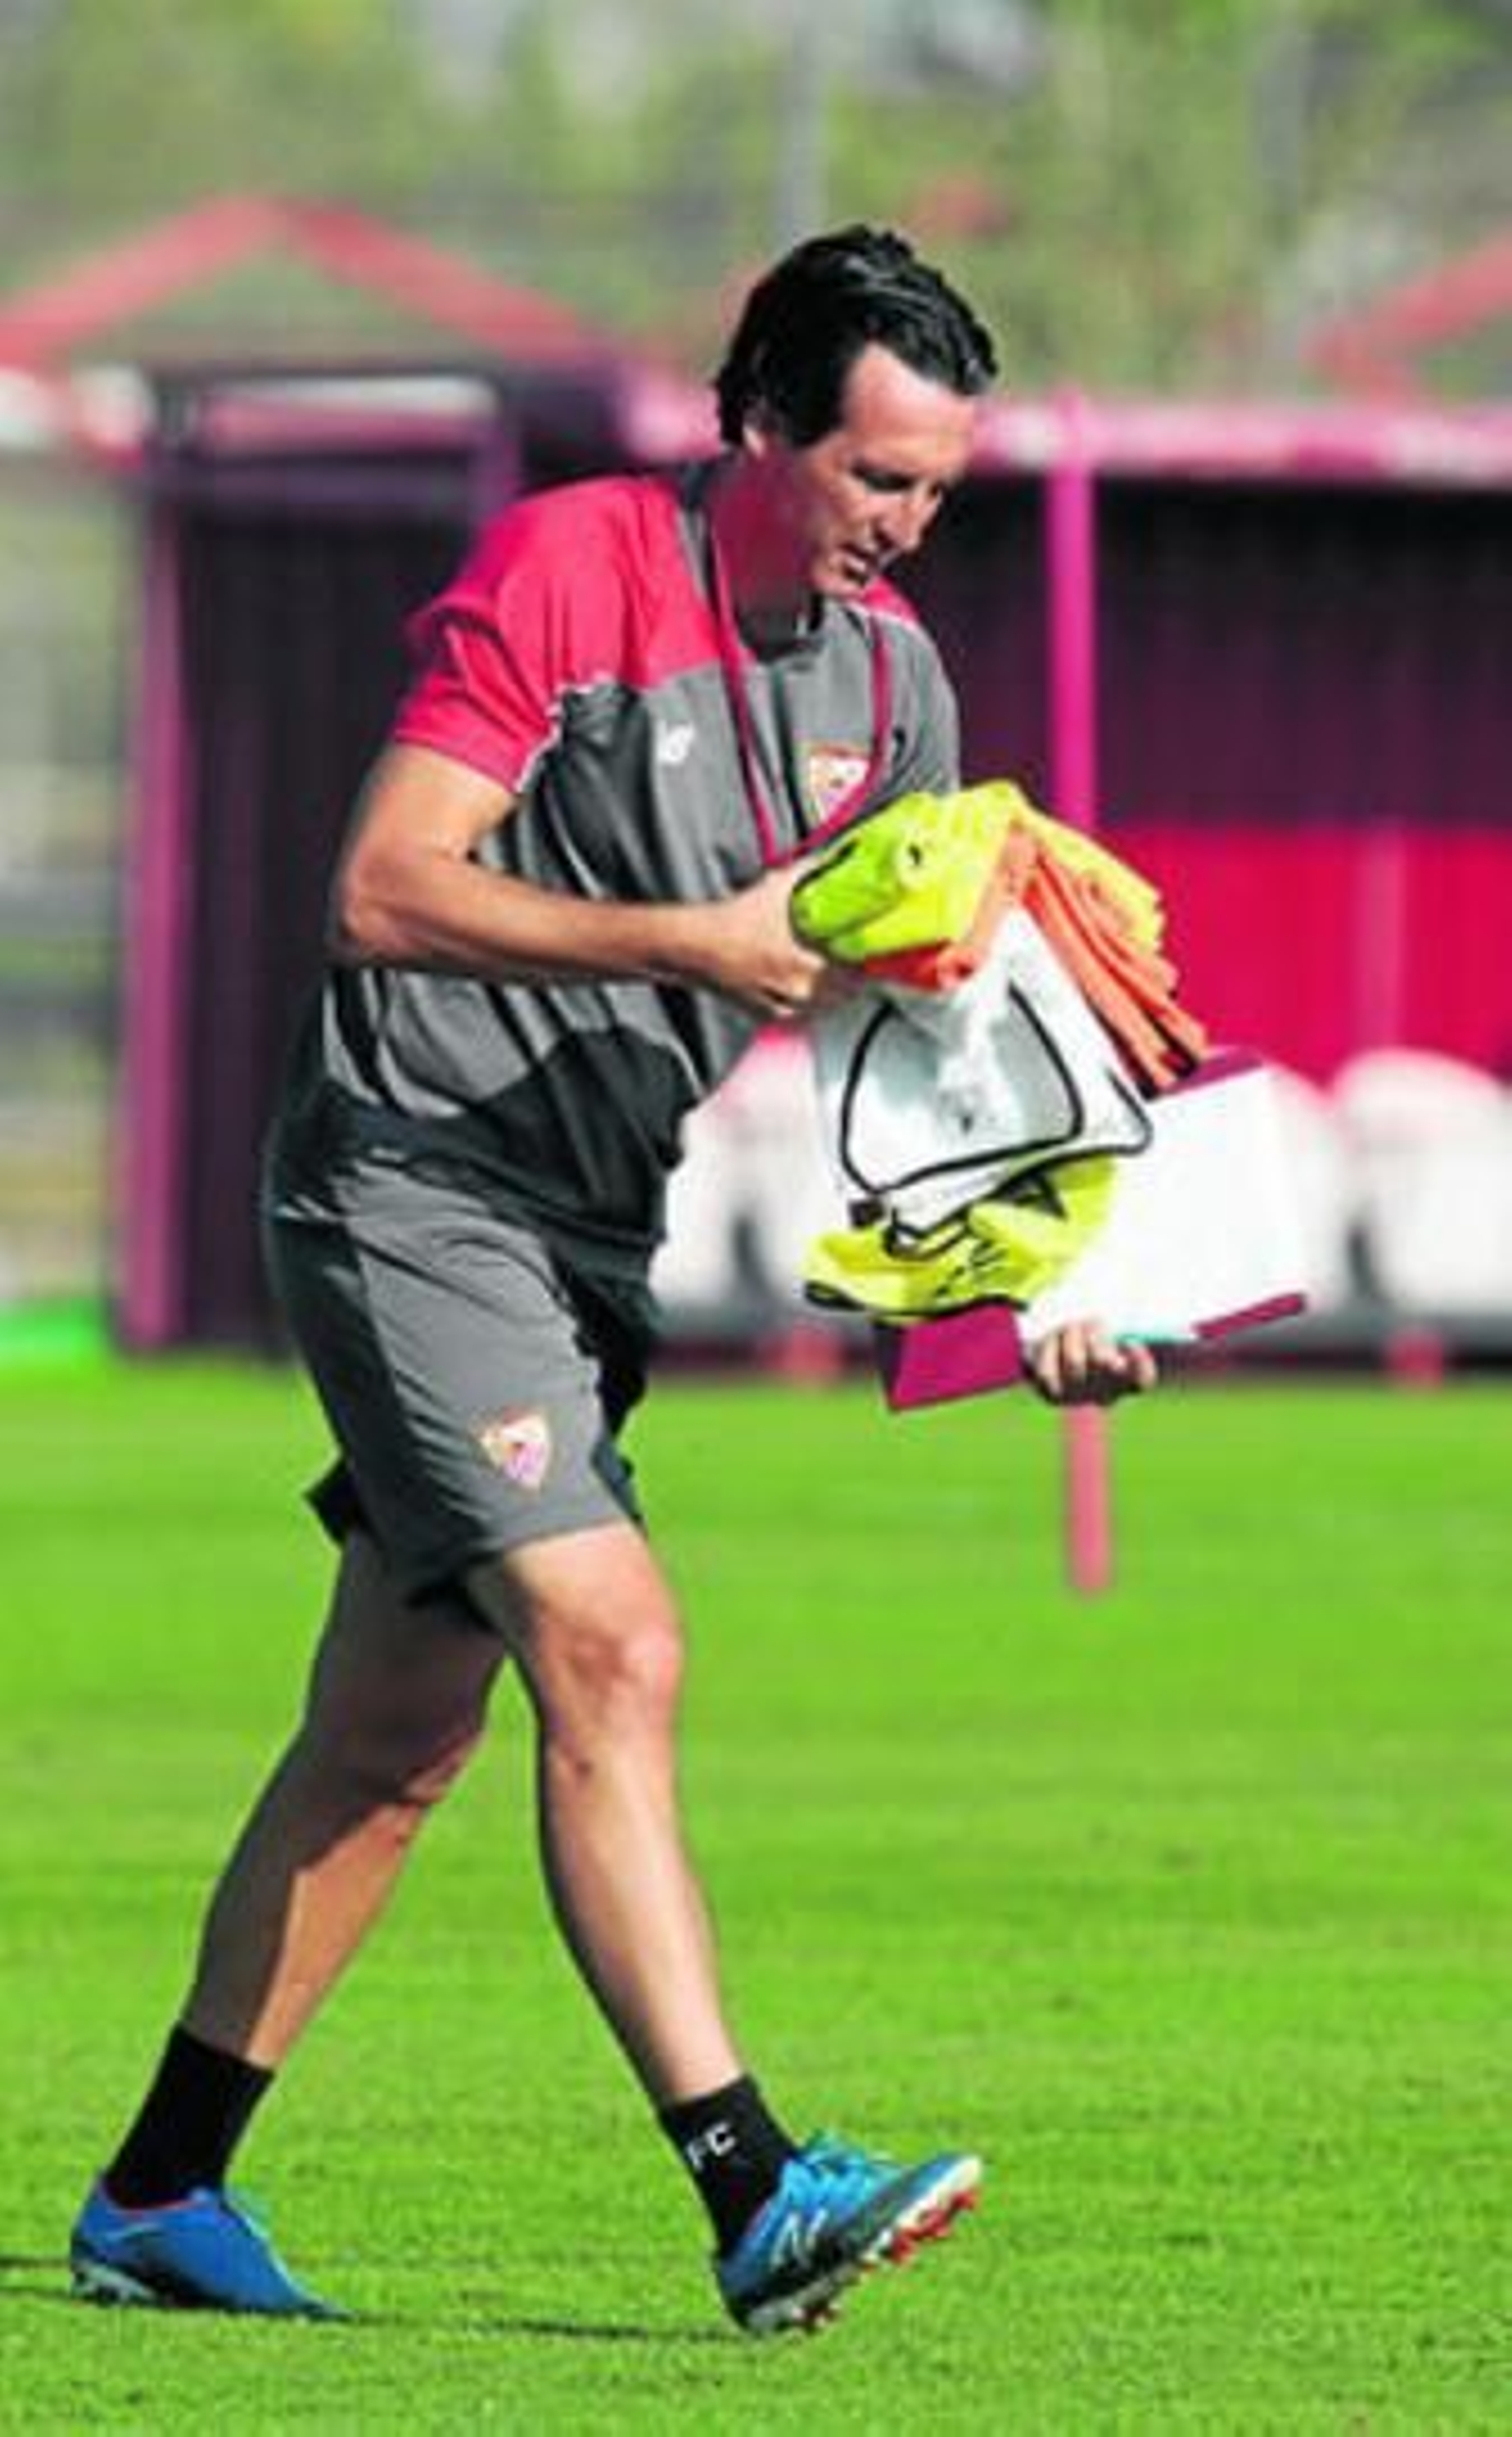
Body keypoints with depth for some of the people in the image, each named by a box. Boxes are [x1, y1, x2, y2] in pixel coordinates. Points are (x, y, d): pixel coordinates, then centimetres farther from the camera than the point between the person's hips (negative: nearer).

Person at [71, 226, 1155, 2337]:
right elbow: (384, 895, -19)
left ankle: (156, 2200, 20)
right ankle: (756, 2200, -26)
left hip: (599, 1228, 8)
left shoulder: (892, 675, 8)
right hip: (415, 1187, -8)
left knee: (395, 1737, 11)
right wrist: (691, 942, -23)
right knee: (611, 1651, -19)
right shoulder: (563, 571, -14)